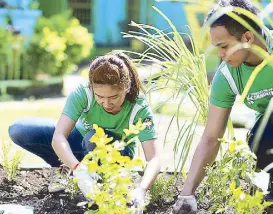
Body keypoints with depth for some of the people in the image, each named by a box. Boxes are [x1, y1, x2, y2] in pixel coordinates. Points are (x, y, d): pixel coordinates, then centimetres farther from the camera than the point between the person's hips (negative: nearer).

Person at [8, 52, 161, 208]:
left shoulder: (139, 107, -32)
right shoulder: (82, 94, -31)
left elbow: (153, 159, -38)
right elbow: (58, 137, -39)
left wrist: (141, 190, -58)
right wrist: (79, 170, -57)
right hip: (82, 139, 2)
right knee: (18, 130, -19)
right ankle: (63, 167, 2)